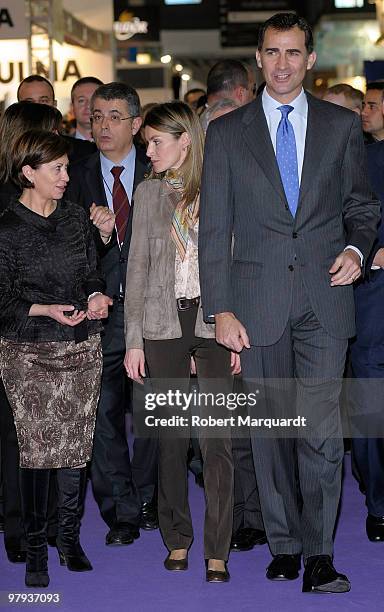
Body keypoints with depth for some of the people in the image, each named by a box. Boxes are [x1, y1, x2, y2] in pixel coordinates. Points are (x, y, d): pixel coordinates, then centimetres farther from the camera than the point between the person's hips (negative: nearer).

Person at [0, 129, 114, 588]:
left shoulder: (76, 217, 9)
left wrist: (96, 296, -4)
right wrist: (46, 310, -19)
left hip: (82, 346, 4)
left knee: (76, 447, 3)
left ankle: (69, 538, 16)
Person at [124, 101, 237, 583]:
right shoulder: (149, 193, 9)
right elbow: (137, 268, 8)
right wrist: (133, 340, 3)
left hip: (214, 322, -2)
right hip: (164, 323, 2)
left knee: (216, 439, -4)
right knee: (171, 436, 6)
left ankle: (217, 551, 2)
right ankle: (177, 539, 18)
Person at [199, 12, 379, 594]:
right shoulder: (227, 132, 7)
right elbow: (214, 229, 4)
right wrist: (221, 310, -3)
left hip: (324, 298, 0)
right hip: (259, 300, 1)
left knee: (321, 427, -9)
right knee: (270, 428, 6)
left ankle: (319, 557, -2)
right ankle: (284, 545, 18)